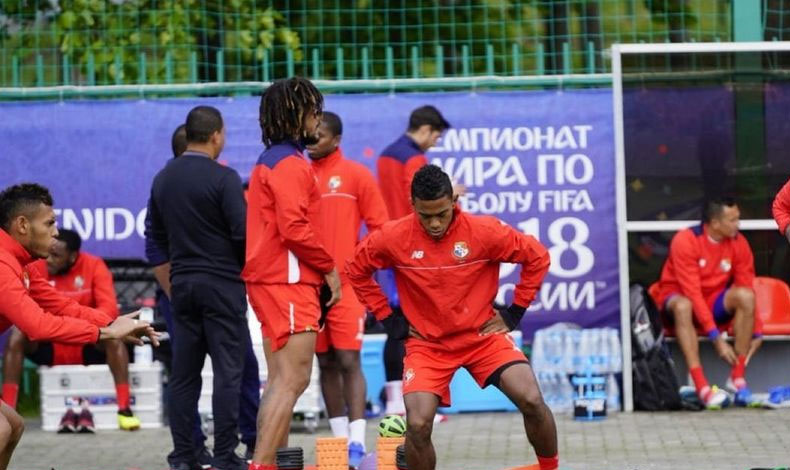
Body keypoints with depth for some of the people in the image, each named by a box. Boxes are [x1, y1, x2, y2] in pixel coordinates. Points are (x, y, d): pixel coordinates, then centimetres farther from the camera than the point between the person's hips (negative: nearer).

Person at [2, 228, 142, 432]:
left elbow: (109, 309, -18)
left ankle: (124, 409, -30)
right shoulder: (35, 268, -8)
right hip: (48, 349, 1)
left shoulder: (94, 266, -10)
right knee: (16, 337, -26)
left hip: (88, 348, -1)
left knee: (113, 337, -30)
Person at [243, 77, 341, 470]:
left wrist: (319, 267, 14)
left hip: (270, 279, 11)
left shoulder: (269, 162, 18)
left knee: (281, 381, 15)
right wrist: (329, 267, -10)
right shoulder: (290, 164, -13)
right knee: (293, 380, -14)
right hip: (289, 281, -11)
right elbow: (295, 228, -21)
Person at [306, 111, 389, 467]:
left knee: (348, 360, -9)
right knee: (326, 363, 8)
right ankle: (339, 440, 15)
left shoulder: (356, 175, 0)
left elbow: (379, 226, 0)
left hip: (346, 284, -4)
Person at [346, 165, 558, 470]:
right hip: (427, 342, 0)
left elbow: (537, 257, -1)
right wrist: (391, 321, 2)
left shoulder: (483, 231, -14)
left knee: (532, 401, -17)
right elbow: (356, 272, 5)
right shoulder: (393, 238, -12)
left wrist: (514, 313, -1)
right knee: (417, 425, -20)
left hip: (483, 334, 0)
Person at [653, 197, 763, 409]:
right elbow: (692, 294, -26)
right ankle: (702, 387, -46)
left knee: (745, 295, -26)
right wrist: (716, 338, -31)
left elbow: (747, 290, -3)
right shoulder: (685, 241, -21)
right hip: (678, 297, -4)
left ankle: (738, 377, -22)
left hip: (716, 303, 4)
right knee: (683, 306, -38)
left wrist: (756, 332, -14)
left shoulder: (738, 243, -7)